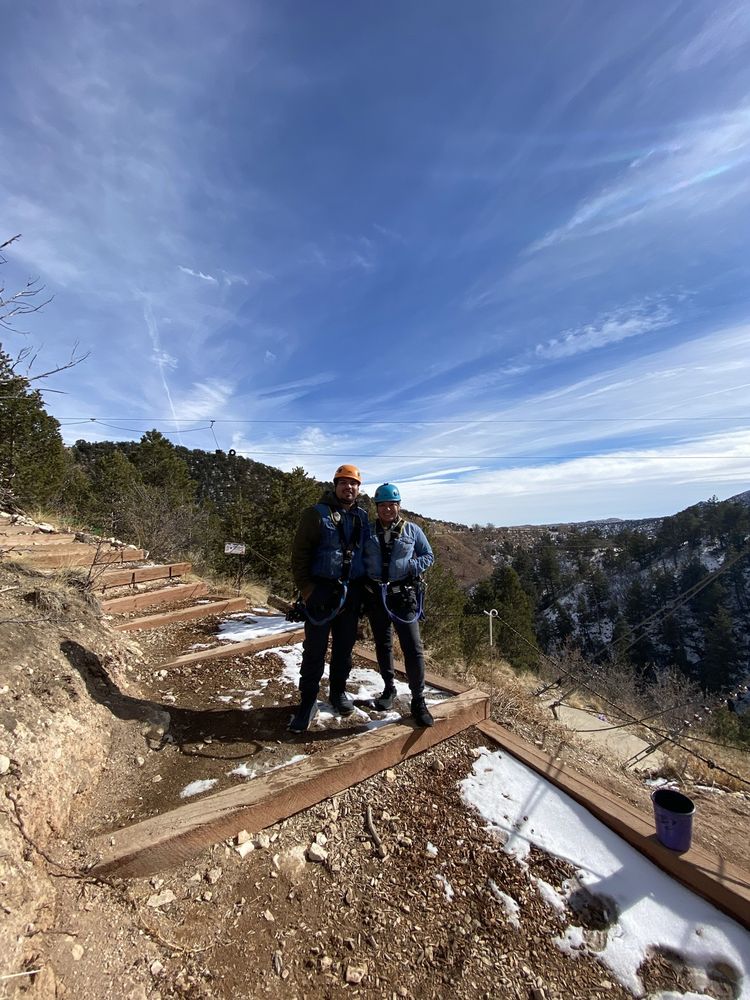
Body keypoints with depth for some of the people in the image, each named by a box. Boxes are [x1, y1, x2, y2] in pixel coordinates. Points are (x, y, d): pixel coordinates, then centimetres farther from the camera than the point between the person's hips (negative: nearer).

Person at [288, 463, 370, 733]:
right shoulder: (316, 514, -6)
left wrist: (364, 588, 10)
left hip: (352, 593, 4)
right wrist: (307, 590, -13)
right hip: (322, 592, -4)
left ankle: (338, 691, 36)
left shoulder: (362, 517, 8)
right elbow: (299, 555, -8)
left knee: (344, 647, 16)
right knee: (315, 650, 3)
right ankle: (308, 702, 20)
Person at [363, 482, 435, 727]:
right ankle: (389, 688, 36)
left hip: (403, 595, -2)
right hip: (375, 595, 2)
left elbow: (429, 557, 8)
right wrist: (362, 589, -5)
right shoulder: (368, 531, 4)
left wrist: (412, 566, -12)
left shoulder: (412, 530, 1)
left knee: (413, 648, -5)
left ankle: (418, 702, 10)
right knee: (383, 645, 16)